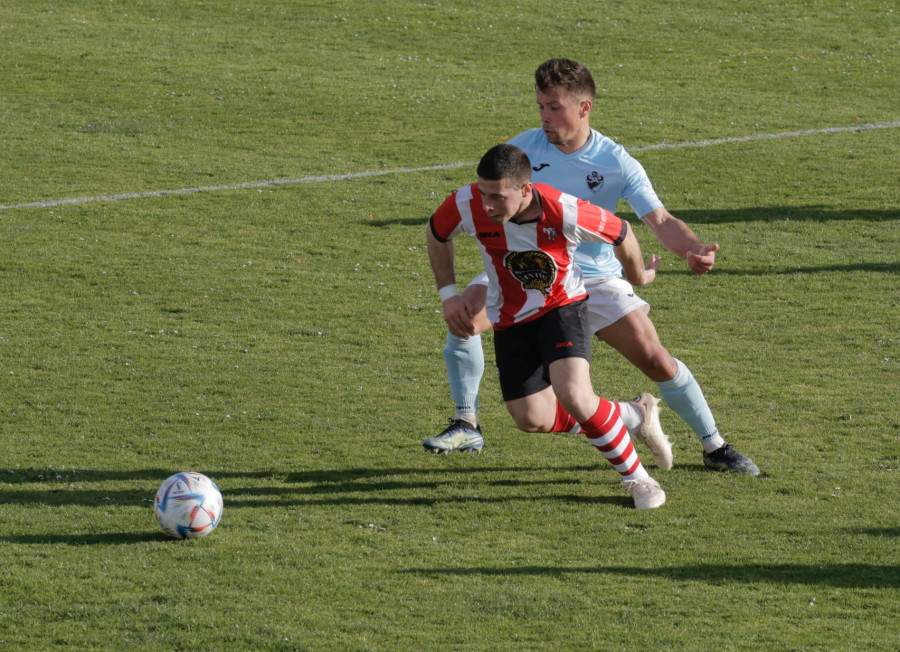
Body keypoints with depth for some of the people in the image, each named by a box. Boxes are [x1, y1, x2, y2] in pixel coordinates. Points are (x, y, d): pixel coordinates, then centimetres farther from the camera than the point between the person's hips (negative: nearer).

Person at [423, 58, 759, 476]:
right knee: (465, 314, -24)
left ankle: (714, 447, 8)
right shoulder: (524, 148, -7)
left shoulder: (616, 163, -11)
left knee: (656, 360, -10)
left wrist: (693, 249, -36)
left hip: (595, 277, -1)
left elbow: (659, 220, -15)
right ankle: (467, 426, -10)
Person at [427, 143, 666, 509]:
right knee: (531, 419, 4)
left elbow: (622, 235, -11)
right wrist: (449, 294, -4)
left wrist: (639, 277, 8)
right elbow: (436, 235, 0)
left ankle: (637, 478, -5)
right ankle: (634, 416, 31)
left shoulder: (565, 214, -33)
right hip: (510, 319, 4)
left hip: (563, 305, -4)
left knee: (573, 396, -26)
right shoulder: (466, 205, -26)